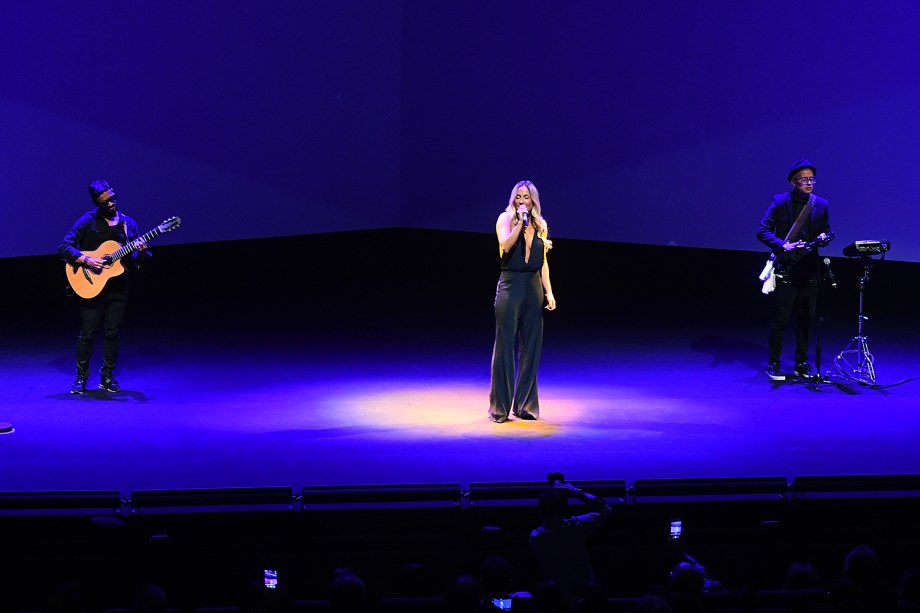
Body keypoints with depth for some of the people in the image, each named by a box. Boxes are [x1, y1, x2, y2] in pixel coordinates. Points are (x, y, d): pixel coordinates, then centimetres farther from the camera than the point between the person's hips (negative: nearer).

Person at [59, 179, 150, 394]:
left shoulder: (128, 224, 7)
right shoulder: (88, 221, -5)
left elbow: (133, 262, 10)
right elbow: (64, 248, -8)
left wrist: (140, 253, -13)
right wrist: (87, 260, -21)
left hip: (118, 286, 3)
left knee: (113, 333, 5)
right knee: (87, 333, -1)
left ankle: (107, 376, 17)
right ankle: (81, 378, 11)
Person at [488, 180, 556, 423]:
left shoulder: (540, 225, 11)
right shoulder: (505, 219, -1)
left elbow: (543, 263, 13)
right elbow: (505, 245, -19)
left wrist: (549, 292, 7)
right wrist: (520, 221, -20)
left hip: (533, 287, 4)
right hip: (510, 286, -4)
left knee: (531, 348, 5)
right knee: (505, 346, -3)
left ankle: (525, 404, 13)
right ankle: (500, 407, 1)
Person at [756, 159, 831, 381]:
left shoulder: (820, 204, 9)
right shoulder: (780, 201, -3)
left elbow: (826, 230, 18)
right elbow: (762, 231, -8)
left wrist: (823, 236, -6)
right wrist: (782, 245, -22)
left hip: (809, 270, 4)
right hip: (785, 269, -4)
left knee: (806, 318, 8)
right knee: (781, 317, -3)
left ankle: (801, 363, 19)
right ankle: (773, 364, 7)